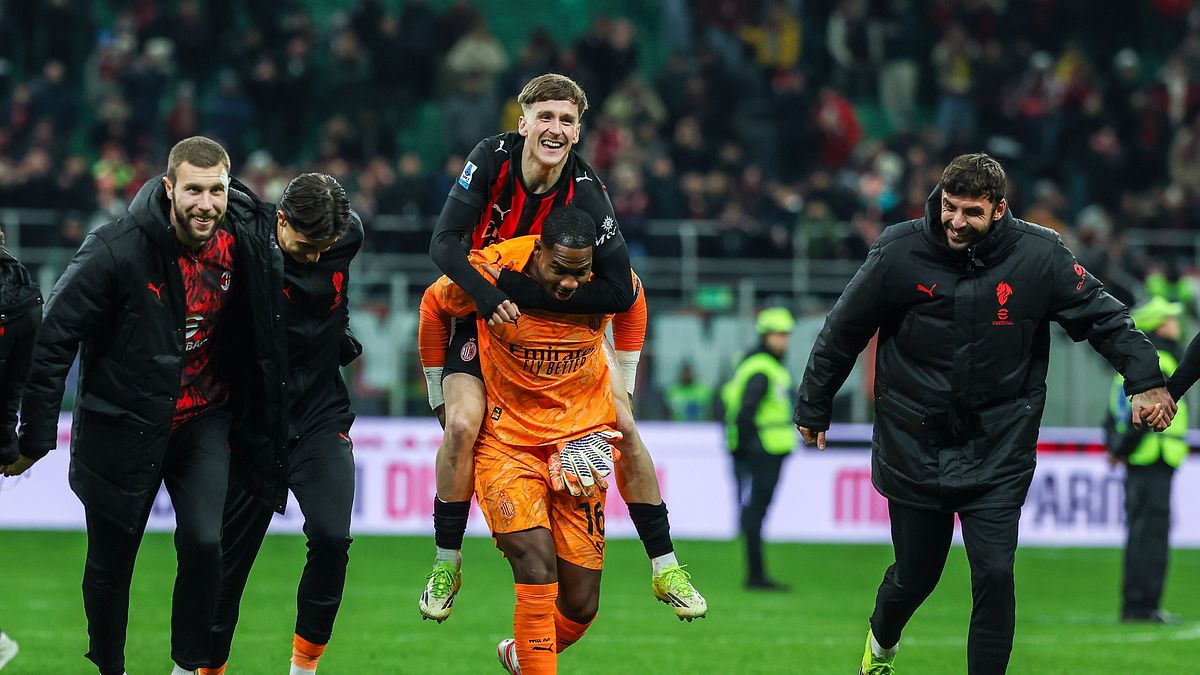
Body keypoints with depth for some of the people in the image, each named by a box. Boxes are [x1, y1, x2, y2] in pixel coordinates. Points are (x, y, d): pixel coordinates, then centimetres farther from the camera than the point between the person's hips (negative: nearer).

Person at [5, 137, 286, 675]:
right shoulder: (117, 249, -22)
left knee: (204, 544, -13)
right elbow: (54, 338, -17)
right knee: (111, 563, 9)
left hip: (203, 421, 3)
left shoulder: (239, 242, -8)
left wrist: (268, 408, 12)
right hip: (122, 424, -3)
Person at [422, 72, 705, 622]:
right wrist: (486, 293, -39)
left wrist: (525, 293, -32)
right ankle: (446, 564, -4)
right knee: (461, 423, -22)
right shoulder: (493, 159, -19)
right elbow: (445, 241, -22)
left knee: (623, 426, -5)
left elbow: (621, 291, -28)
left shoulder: (585, 194, -22)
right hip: (483, 316, -1)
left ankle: (665, 567, 9)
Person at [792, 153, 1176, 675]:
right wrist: (813, 409, 11)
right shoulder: (899, 252, -10)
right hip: (914, 450, 0)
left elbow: (1101, 315, -1)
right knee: (915, 575, 11)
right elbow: (843, 331, 3)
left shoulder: (1039, 256, -10)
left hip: (997, 456, 0)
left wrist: (1144, 379, -16)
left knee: (995, 574, -11)